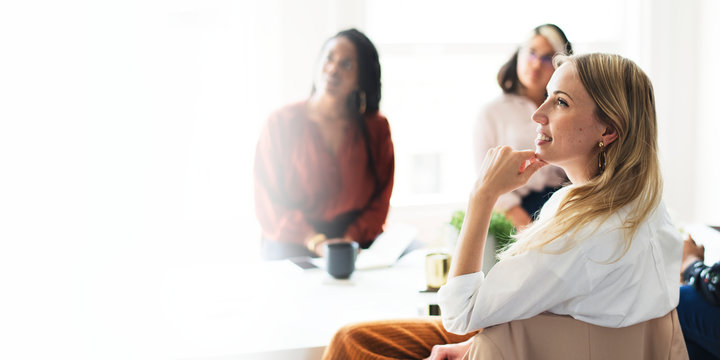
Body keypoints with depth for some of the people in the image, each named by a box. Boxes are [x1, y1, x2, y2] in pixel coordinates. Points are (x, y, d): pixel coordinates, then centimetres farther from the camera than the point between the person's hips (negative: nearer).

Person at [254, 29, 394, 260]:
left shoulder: (376, 128, 9)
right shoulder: (281, 123, 3)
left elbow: (380, 198, 6)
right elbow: (268, 200, -2)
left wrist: (350, 241, -12)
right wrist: (316, 243, -15)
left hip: (357, 249, 2)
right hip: (291, 252, -2)